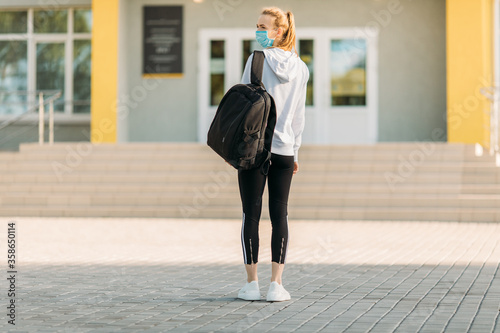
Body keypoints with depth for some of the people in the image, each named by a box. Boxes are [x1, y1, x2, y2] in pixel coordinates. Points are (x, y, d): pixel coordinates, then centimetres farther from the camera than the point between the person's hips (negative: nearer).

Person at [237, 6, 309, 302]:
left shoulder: (258, 59, -6)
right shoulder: (301, 68, 8)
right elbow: (299, 114, 12)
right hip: (284, 149, 4)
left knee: (251, 214, 2)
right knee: (280, 214, 5)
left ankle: (252, 284, 4)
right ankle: (276, 285, 3)